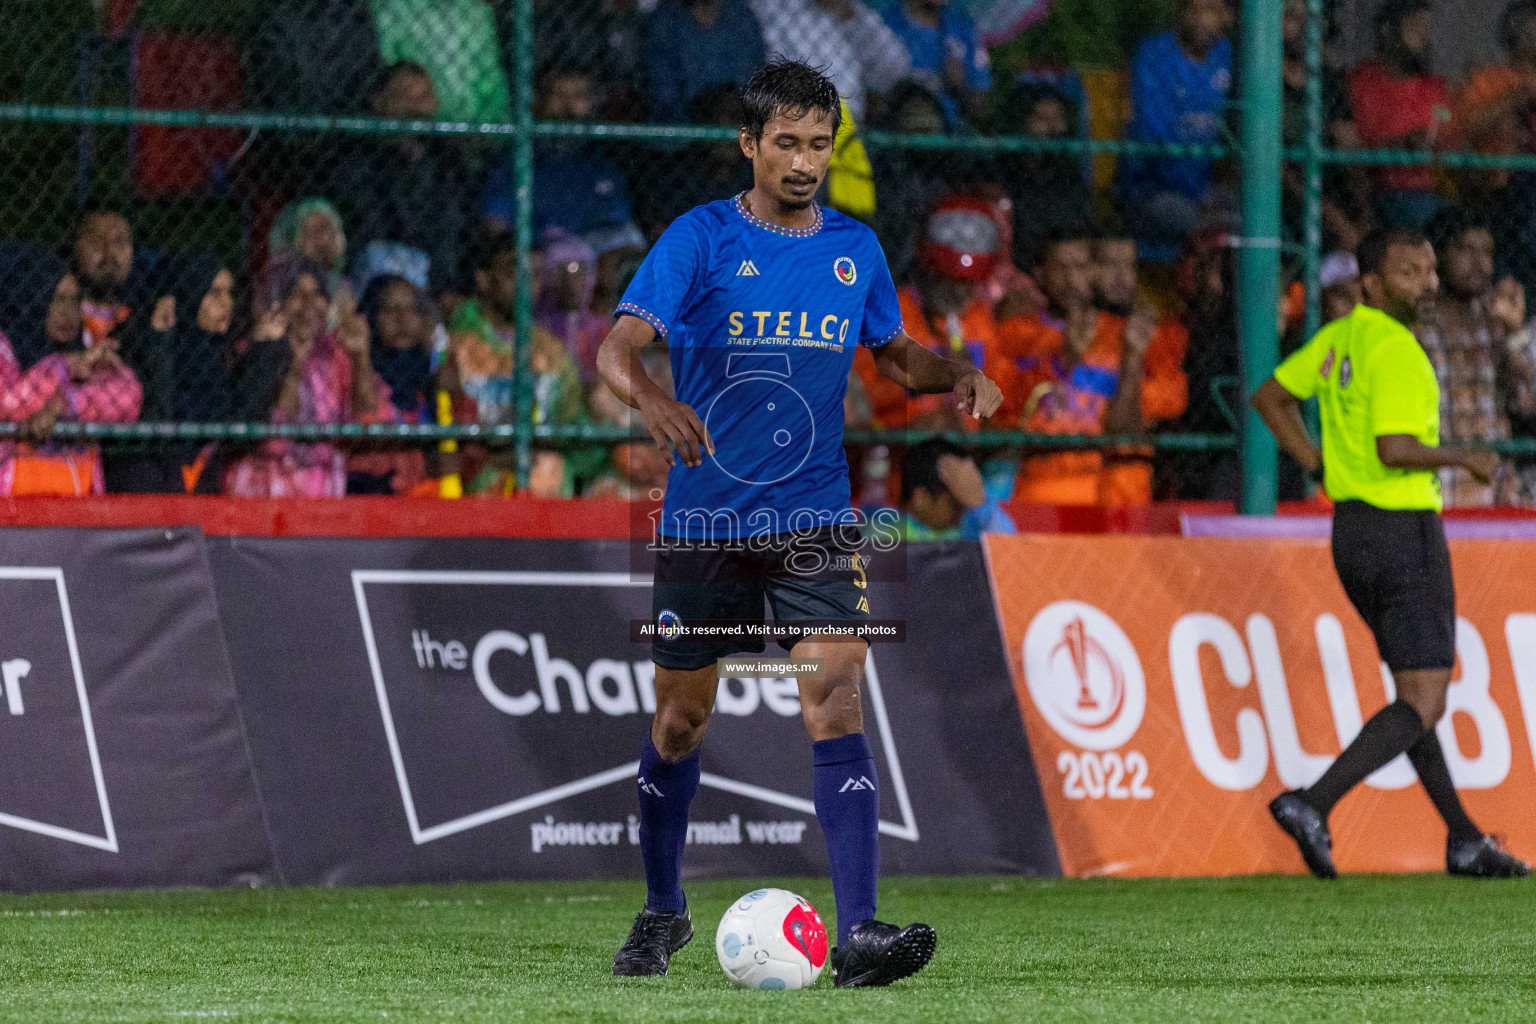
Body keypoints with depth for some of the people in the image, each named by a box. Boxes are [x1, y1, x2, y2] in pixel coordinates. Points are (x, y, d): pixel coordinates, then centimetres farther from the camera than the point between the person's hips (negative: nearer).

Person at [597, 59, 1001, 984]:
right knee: (679, 719, 9)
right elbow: (618, 351, -16)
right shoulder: (700, 239, -7)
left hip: (815, 520, 1)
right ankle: (663, 913, 30)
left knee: (837, 706, -14)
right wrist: (655, 403, -38)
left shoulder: (855, 248, 6)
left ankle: (859, 933, -20)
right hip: (703, 519, -1)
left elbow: (893, 350, 21)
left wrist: (956, 378, 0)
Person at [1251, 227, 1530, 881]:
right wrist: (1464, 458, -12)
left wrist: (1321, 468, 15)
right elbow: (1395, 450, -28)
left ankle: (1463, 840, 23)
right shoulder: (1395, 351, -19)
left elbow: (1269, 398, 19)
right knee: (1423, 705, -8)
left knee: (1414, 691, 17)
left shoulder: (1338, 338, 9)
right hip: (1404, 532, -10)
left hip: (1352, 527, 10)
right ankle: (1313, 805, -20)